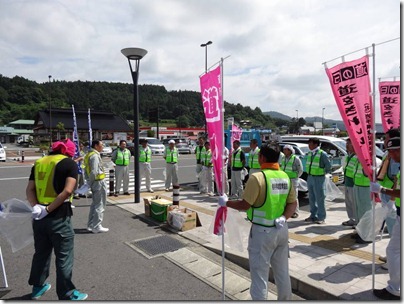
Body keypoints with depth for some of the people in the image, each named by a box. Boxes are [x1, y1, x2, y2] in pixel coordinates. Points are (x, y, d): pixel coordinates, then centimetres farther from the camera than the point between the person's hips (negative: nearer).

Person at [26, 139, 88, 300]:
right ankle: (67, 295, 17)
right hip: (58, 216, -6)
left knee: (41, 252, 23)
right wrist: (49, 209, -15)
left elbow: (29, 189, 4)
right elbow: (68, 191, -19)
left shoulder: (38, 163, 11)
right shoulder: (69, 163, -7)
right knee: (64, 257, 6)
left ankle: (37, 287, 40)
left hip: (39, 216, 6)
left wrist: (35, 206, -7)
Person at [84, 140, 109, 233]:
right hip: (98, 181, -10)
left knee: (94, 204, 20)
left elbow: (88, 170, 14)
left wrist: (89, 182, 13)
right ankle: (96, 226, 7)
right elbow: (94, 172, -24)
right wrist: (91, 182, -12)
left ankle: (91, 225, 28)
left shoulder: (89, 154, 13)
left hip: (95, 182, 10)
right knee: (100, 205, 0)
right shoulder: (95, 156, -18)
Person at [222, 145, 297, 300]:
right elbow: (292, 203, 6)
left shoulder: (257, 177, -19)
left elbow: (245, 205, -16)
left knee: (259, 275, 6)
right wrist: (284, 218, -1)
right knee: (282, 272, 21)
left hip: (262, 231, -7)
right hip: (281, 229, 7)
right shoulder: (285, 177, 3)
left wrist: (226, 202, -2)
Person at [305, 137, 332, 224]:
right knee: (311, 198, 13)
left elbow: (328, 166, -7)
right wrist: (309, 172, 11)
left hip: (319, 178, -7)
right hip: (310, 177, 7)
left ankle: (321, 218, 7)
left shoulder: (322, 154, -12)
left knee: (319, 198, -2)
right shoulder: (309, 154, 9)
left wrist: (323, 172, 1)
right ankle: (313, 216, 24)